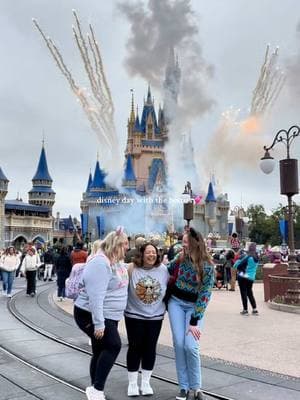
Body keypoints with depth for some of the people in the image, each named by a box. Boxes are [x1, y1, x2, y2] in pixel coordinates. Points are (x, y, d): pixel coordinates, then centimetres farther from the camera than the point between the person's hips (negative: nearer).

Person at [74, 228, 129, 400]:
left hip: (109, 315, 9)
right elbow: (96, 296, -28)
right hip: (90, 315, -9)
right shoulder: (100, 263, -23)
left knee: (101, 351, 14)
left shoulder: (118, 262, 7)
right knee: (114, 346, -16)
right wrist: (98, 324, -30)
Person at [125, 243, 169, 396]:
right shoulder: (132, 269, -12)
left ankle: (146, 382, 25)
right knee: (135, 347, 5)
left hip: (155, 316, 2)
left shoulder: (163, 269, -5)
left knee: (150, 348, 10)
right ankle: (132, 383, 21)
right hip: (134, 315, -2)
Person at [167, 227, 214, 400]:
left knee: (191, 346, -13)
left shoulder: (207, 266, -18)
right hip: (176, 303, 3)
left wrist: (194, 321, -18)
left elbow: (204, 295, -17)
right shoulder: (180, 257, -7)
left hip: (194, 306, -3)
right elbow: (166, 272, 14)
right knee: (179, 344, -4)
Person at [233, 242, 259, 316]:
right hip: (251, 277, 6)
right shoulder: (256, 258, 3)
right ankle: (254, 309, 14)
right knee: (250, 293, 17)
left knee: (244, 293, 3)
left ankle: (245, 310, 6)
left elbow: (239, 265, -17)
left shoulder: (247, 257, -17)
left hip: (243, 276, -6)